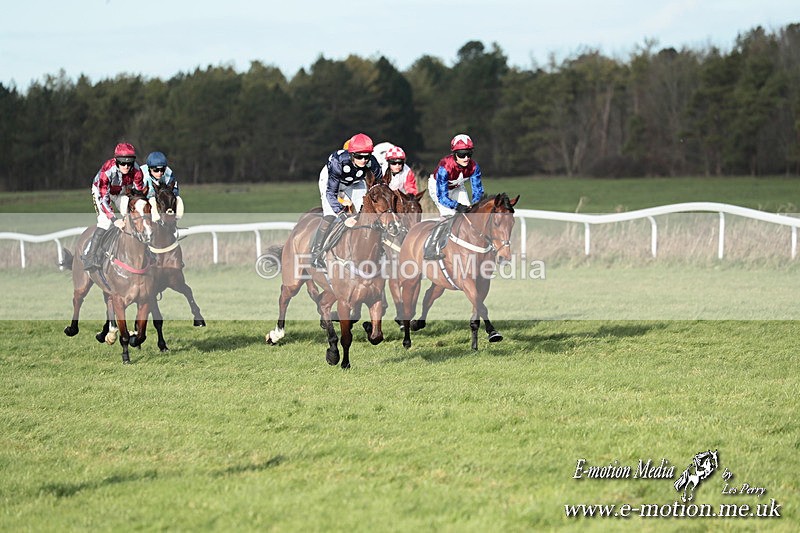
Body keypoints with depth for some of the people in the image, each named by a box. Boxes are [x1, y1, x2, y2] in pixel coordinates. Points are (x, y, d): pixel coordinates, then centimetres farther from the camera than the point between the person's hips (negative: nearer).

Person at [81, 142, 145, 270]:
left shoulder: (136, 170, -30)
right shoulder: (107, 171, -41)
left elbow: (140, 192, -16)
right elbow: (103, 198, -40)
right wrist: (114, 220, -48)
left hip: (122, 193, 4)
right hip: (101, 191, -4)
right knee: (105, 222, -22)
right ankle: (90, 256, -19)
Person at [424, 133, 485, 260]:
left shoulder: (474, 167, -27)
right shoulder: (445, 167, -41)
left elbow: (478, 190, -18)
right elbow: (442, 197, -39)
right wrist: (457, 206, -53)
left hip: (456, 187, 5)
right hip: (438, 186, -5)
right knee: (449, 215, -22)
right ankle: (431, 250, -14)